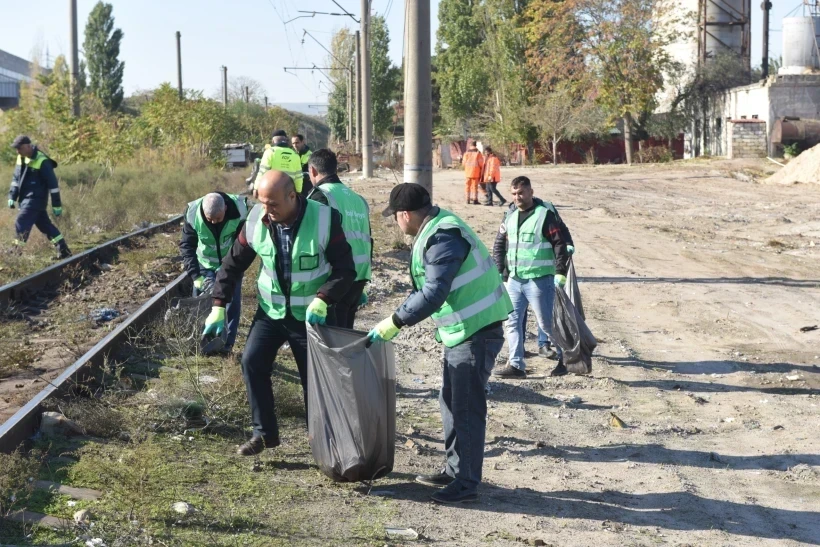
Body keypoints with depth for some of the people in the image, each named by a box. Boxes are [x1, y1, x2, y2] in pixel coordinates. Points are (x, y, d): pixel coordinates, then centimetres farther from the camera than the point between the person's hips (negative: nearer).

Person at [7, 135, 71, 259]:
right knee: (45, 225, 12)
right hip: (26, 199, 9)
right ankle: (64, 250, 18)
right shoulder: (21, 158, 6)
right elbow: (16, 178, 16)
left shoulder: (42, 161, -18)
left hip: (36, 200, -9)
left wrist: (56, 205, -15)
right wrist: (12, 197, 10)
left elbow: (52, 183, -15)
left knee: (21, 225, -11)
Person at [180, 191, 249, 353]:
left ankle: (227, 341, 11)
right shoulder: (192, 214, -28)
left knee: (231, 302, -2)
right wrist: (196, 276, -26)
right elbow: (186, 246, -18)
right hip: (204, 264, 1)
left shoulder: (240, 211, -31)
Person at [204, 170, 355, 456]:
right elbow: (232, 265, 1)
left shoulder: (324, 219, -20)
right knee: (252, 362, -7)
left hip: (309, 314, -3)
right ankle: (264, 432, 7)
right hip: (270, 311, 3)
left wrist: (322, 300, -29)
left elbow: (345, 269, -15)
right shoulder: (256, 220, -11)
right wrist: (219, 306, -4)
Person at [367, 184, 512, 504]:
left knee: (467, 408, -4)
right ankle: (454, 471, 30)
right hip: (462, 331, 11)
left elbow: (433, 294, -28)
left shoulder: (443, 238, -22)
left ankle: (466, 484, 5)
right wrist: (402, 317, 16)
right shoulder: (434, 231, 10)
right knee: (451, 403, 18)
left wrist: (394, 323, -23)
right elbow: (426, 288, 19)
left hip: (476, 332, -11)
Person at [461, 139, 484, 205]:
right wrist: (481, 171, 6)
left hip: (468, 171, 2)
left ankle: (468, 199, 11)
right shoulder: (478, 153, -6)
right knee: (475, 186, 3)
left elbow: (464, 162, 3)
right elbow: (481, 163, -7)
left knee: (467, 185, 10)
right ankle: (474, 199, 1)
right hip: (475, 171, -2)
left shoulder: (466, 153, 0)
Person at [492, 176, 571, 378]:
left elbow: (561, 243, -12)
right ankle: (516, 365, 12)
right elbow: (499, 244, 18)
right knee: (513, 322, 6)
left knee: (546, 323, 1)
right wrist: (499, 271, 10)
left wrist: (561, 273, -16)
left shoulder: (546, 213, -9)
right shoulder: (510, 214, 10)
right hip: (514, 279, 7)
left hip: (539, 280, -7)